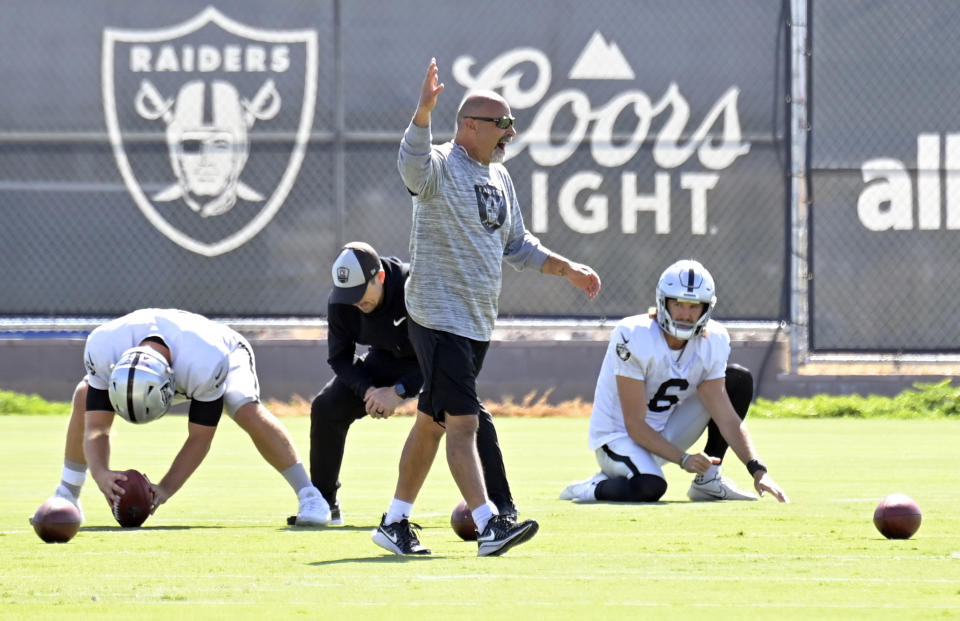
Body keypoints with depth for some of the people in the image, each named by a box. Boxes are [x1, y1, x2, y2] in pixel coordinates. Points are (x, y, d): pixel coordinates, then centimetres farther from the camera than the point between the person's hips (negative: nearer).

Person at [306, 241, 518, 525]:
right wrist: (368, 390, -29)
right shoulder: (340, 302, -22)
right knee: (326, 407, -12)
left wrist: (399, 391, -37)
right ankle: (324, 503, 4)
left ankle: (501, 503, -17)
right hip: (384, 361, 4)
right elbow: (339, 357, -11)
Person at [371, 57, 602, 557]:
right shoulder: (439, 168, -12)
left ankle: (395, 523, 21)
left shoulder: (499, 177, 15)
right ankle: (488, 525, -18)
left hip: (478, 324, 9)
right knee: (462, 422, -13)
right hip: (438, 321, -9)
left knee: (432, 421, 14)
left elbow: (517, 244, 25)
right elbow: (412, 163, -37)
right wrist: (424, 111, -53)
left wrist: (565, 269, 15)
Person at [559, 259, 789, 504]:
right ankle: (595, 488, -5)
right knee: (650, 487, -39)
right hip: (618, 436, -7)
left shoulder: (712, 341, -7)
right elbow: (635, 426, -23)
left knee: (739, 379, -2)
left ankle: (709, 480, 0)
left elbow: (725, 417, -7)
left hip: (663, 433, 7)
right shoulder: (634, 337, -24)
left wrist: (757, 470, -19)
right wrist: (683, 459, -32)